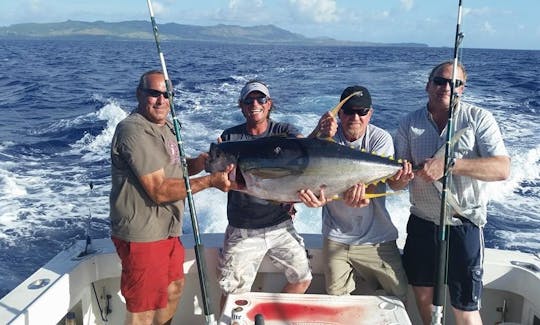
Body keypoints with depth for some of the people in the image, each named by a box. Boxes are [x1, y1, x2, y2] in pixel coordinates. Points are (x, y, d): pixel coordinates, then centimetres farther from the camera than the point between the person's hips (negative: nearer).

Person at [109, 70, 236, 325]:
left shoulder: (165, 127, 12)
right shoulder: (134, 131, -21)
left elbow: (175, 170, 16)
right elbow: (159, 191, -25)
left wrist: (206, 160, -3)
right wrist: (210, 181, -23)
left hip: (167, 229, 10)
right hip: (143, 235, -10)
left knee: (174, 287, 27)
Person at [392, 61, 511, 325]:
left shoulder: (478, 119, -6)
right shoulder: (410, 124, 2)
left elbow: (502, 169, -19)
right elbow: (396, 182, 1)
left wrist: (450, 163, -30)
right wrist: (401, 178, -23)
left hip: (463, 226, -3)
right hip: (421, 223, 3)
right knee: (422, 294, 18)